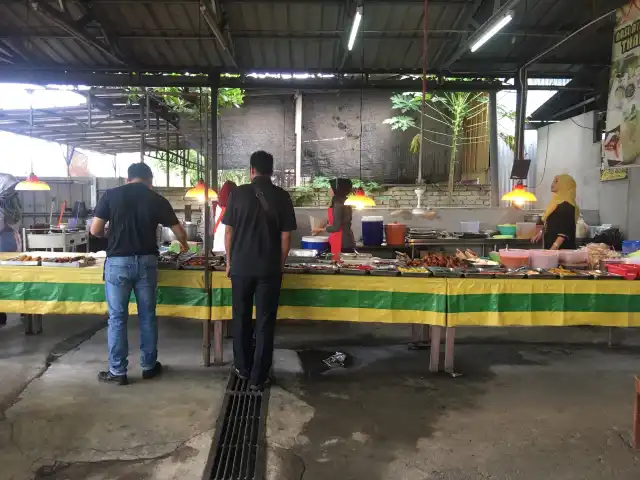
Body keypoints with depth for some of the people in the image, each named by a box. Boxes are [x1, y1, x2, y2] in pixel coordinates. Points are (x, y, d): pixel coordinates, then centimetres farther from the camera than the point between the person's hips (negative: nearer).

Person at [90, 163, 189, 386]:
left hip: (118, 262, -1)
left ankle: (117, 372, 12)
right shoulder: (157, 199, 3)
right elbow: (179, 231, 10)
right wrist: (184, 244, 32)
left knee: (117, 318, 6)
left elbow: (95, 230, -1)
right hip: (146, 262, 1)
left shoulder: (111, 195, 1)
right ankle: (149, 366, 22)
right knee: (147, 316, 12)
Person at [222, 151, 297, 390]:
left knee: (241, 319, 16)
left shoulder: (238, 193, -2)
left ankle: (243, 368, 29)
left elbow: (228, 232, 1)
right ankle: (258, 377, 10)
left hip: (241, 266, 1)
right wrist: (280, 265, 11)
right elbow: (285, 237, -2)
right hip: (269, 268, -1)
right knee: (265, 322, 6)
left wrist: (229, 262, 12)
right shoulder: (281, 196, -3)